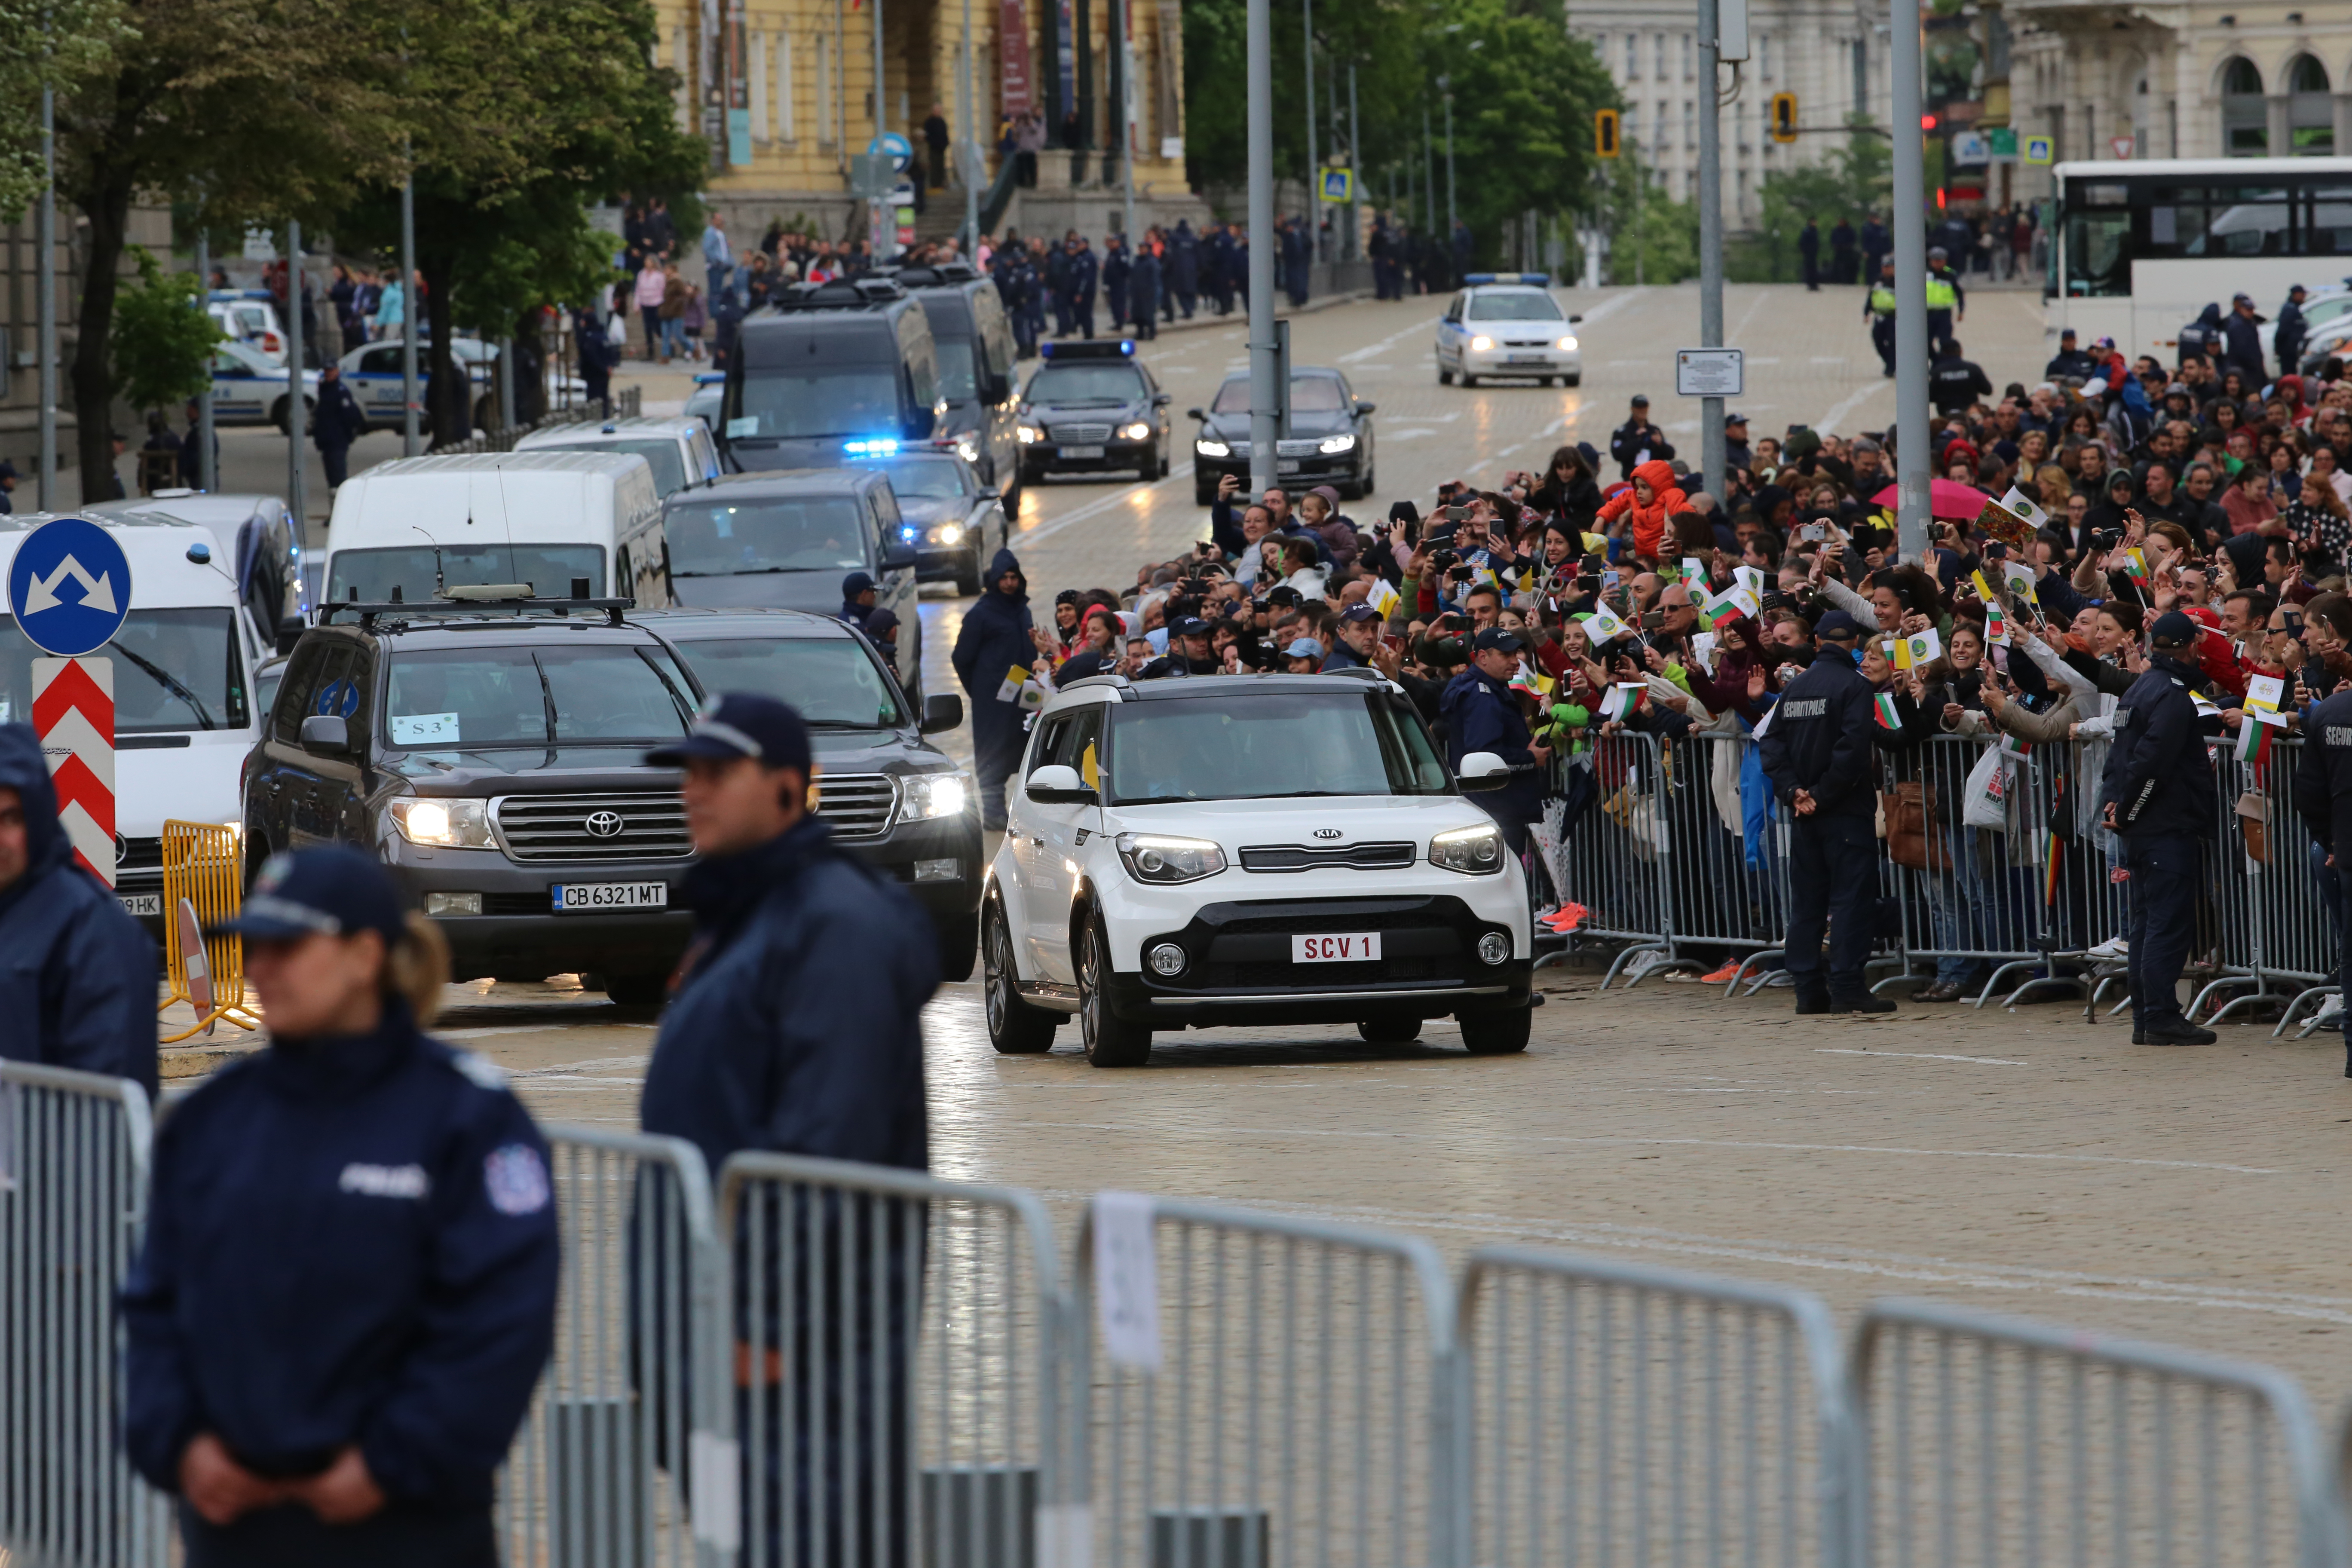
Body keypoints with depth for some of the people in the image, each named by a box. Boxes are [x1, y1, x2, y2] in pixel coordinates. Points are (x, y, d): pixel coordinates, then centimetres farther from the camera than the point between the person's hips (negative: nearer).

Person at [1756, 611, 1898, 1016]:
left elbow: (1772, 744, 5)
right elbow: (1853, 748, -20)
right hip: (1846, 812, -6)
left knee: (1806, 899, 9)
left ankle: (1808, 989, 9)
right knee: (1851, 896, -4)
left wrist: (1792, 790, -3)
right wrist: (1822, 794, -13)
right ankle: (1847, 988, -9)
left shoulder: (1796, 686, 9)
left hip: (1804, 813, 6)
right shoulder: (1853, 685, -10)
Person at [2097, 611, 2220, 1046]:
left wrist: (2117, 805, 11)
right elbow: (2152, 760, -22)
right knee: (2169, 923, -8)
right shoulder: (2172, 695, -14)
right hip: (2169, 827, -9)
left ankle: (2146, 1018, 14)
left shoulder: (2139, 690, 17)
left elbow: (2121, 755, 19)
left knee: (2148, 922, 12)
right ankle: (2161, 1018, -10)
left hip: (2141, 830, 9)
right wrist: (2125, 809, -14)